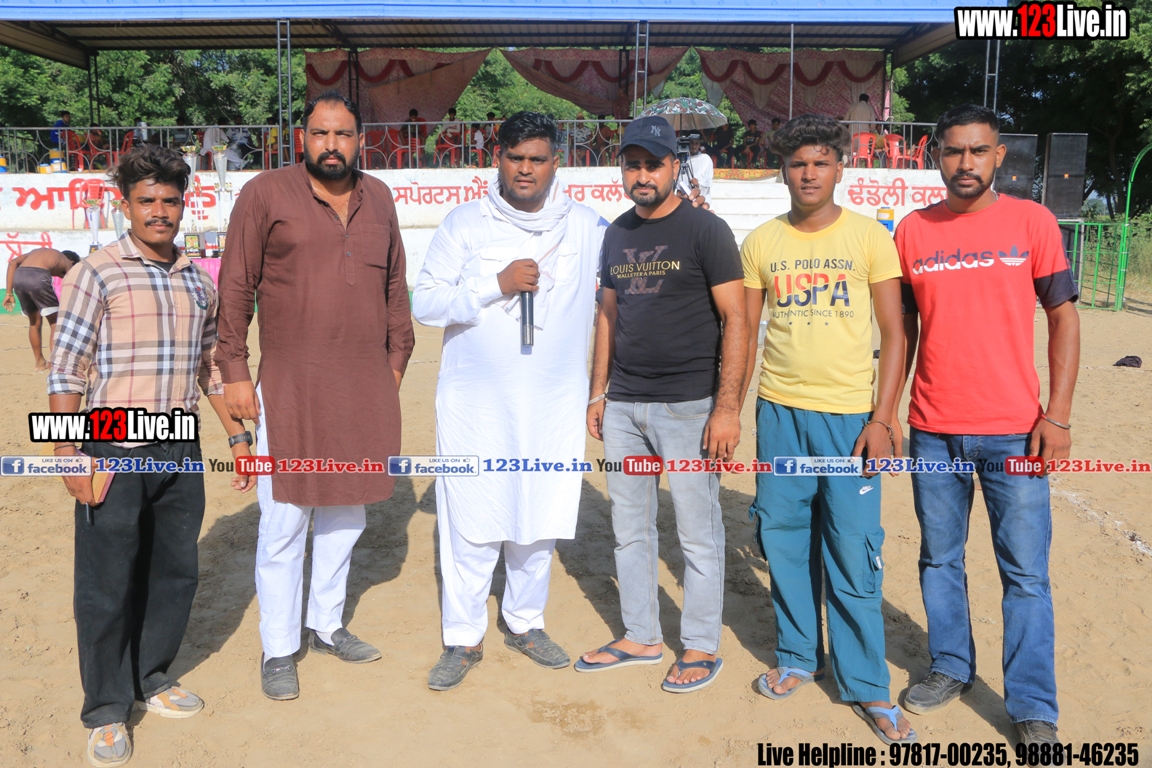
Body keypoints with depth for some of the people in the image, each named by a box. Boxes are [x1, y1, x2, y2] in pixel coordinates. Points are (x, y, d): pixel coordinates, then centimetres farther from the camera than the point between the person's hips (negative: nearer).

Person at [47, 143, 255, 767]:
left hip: (180, 452, 5)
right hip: (114, 453, -5)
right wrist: (69, 454, -14)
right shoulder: (96, 274, -6)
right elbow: (65, 371, -8)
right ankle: (106, 712, 22)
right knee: (107, 582, 5)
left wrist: (237, 435, 14)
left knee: (174, 571, 14)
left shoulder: (197, 280, 9)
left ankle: (151, 680, 34)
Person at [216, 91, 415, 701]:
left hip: (365, 389, 5)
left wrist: (397, 356, 14)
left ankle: (327, 625, 33)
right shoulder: (265, 194, -3)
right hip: (288, 388, -4)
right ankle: (278, 651, 19)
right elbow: (235, 286, -3)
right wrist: (234, 371, -7)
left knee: (345, 513, 15)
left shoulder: (378, 198, 11)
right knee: (284, 524, 3)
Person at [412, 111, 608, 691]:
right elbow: (425, 302, -5)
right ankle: (463, 639, 20)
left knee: (540, 517, 12)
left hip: (553, 408, 2)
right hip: (474, 406, -2)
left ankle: (525, 623, 33)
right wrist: (495, 285, -16)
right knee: (470, 522, 2)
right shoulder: (465, 223, -1)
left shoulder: (587, 228, 5)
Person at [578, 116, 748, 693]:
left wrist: (727, 407, -16)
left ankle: (701, 647, 21)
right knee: (629, 528, 14)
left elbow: (736, 321, -10)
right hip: (624, 406, 6)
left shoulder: (705, 231, -7)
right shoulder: (617, 235, 12)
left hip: (688, 406, -6)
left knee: (698, 532, 4)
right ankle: (640, 637, 30)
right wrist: (598, 394, 14)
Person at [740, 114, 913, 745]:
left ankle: (865, 685, 16)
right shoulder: (760, 243, 6)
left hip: (849, 416, -2)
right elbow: (745, 332, 10)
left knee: (854, 554, 0)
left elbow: (894, 333, -1)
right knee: (786, 542, 10)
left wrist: (882, 417, -8)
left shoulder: (869, 237, 0)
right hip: (779, 411, 3)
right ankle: (797, 656, 30)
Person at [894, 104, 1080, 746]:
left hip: (1013, 430, -2)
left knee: (1026, 574, 3)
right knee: (940, 560, 14)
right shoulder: (913, 230, 5)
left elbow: (1064, 319, 1)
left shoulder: (1033, 222, 0)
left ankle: (1034, 708, 17)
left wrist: (1057, 415, -6)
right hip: (933, 432, 2)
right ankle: (952, 668, 33)